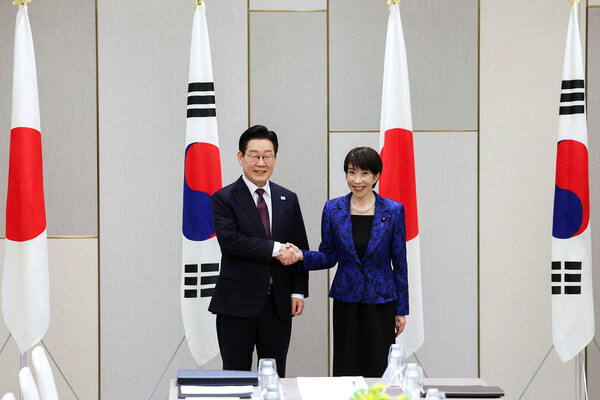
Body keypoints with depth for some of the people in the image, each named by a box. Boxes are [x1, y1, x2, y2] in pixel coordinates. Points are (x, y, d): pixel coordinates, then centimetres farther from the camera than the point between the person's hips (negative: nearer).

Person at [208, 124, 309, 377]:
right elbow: (229, 240, -18)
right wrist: (274, 249, -18)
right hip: (237, 304, -3)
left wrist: (298, 291, 1)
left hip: (279, 305, 4)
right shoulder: (224, 198, -3)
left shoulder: (288, 200, 10)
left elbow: (300, 248, 10)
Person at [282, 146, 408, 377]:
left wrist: (401, 309, 2)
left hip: (381, 303, -1)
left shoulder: (393, 211, -3)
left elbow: (399, 262, 2)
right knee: (346, 369, 4)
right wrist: (302, 256, -14)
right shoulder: (333, 210, 1)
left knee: (379, 369, 0)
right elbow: (329, 256, 6)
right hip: (346, 301, 1)